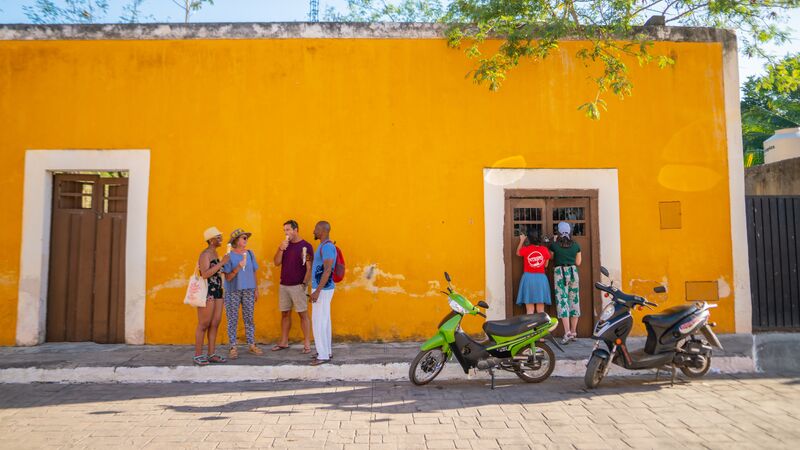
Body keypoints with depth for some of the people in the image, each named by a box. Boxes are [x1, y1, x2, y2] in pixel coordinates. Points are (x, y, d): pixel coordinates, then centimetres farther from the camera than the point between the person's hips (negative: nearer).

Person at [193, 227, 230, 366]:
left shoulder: (215, 253, 15)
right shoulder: (205, 254, -11)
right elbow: (205, 274, -25)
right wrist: (221, 263, -23)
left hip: (217, 292, 8)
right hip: (207, 292, -8)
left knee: (215, 324, 8)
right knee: (204, 325, -2)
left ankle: (211, 354, 14)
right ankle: (198, 355, 7)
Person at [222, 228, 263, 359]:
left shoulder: (249, 253, 7)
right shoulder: (229, 256, -5)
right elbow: (227, 277, -7)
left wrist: (256, 290, 10)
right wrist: (238, 268, -22)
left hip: (248, 291, 3)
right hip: (233, 292, -3)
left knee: (249, 319, 8)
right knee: (232, 320, 2)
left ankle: (251, 345, 16)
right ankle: (233, 348, 9)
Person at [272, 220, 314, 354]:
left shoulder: (306, 246, -6)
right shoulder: (285, 245, 11)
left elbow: (309, 268, -9)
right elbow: (277, 263, 4)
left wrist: (304, 283, -16)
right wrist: (281, 249, -10)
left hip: (298, 286, -6)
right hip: (283, 285, 6)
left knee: (303, 314, -3)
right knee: (285, 314, 11)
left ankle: (307, 344, 1)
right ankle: (283, 342, 21)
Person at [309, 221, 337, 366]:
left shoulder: (327, 246, -18)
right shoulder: (324, 246, 14)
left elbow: (327, 270, -23)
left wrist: (317, 291, -24)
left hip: (322, 289, -10)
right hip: (322, 289, 10)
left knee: (319, 322, -6)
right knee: (324, 321, 13)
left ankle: (323, 355, -1)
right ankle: (326, 351, 20)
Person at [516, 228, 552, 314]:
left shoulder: (525, 249, -8)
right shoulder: (545, 250, -4)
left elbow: (518, 253, 15)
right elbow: (546, 265, 7)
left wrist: (521, 241, 23)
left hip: (528, 279, -1)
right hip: (541, 279, 1)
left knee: (530, 310, 3)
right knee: (541, 310, 9)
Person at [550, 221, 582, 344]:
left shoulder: (554, 245, -4)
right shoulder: (576, 245, 6)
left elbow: (551, 257, 13)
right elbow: (578, 262, 11)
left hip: (560, 272, -4)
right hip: (573, 272, 4)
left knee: (562, 302, -6)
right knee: (574, 301, 9)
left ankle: (567, 332, -15)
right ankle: (574, 332, 15)